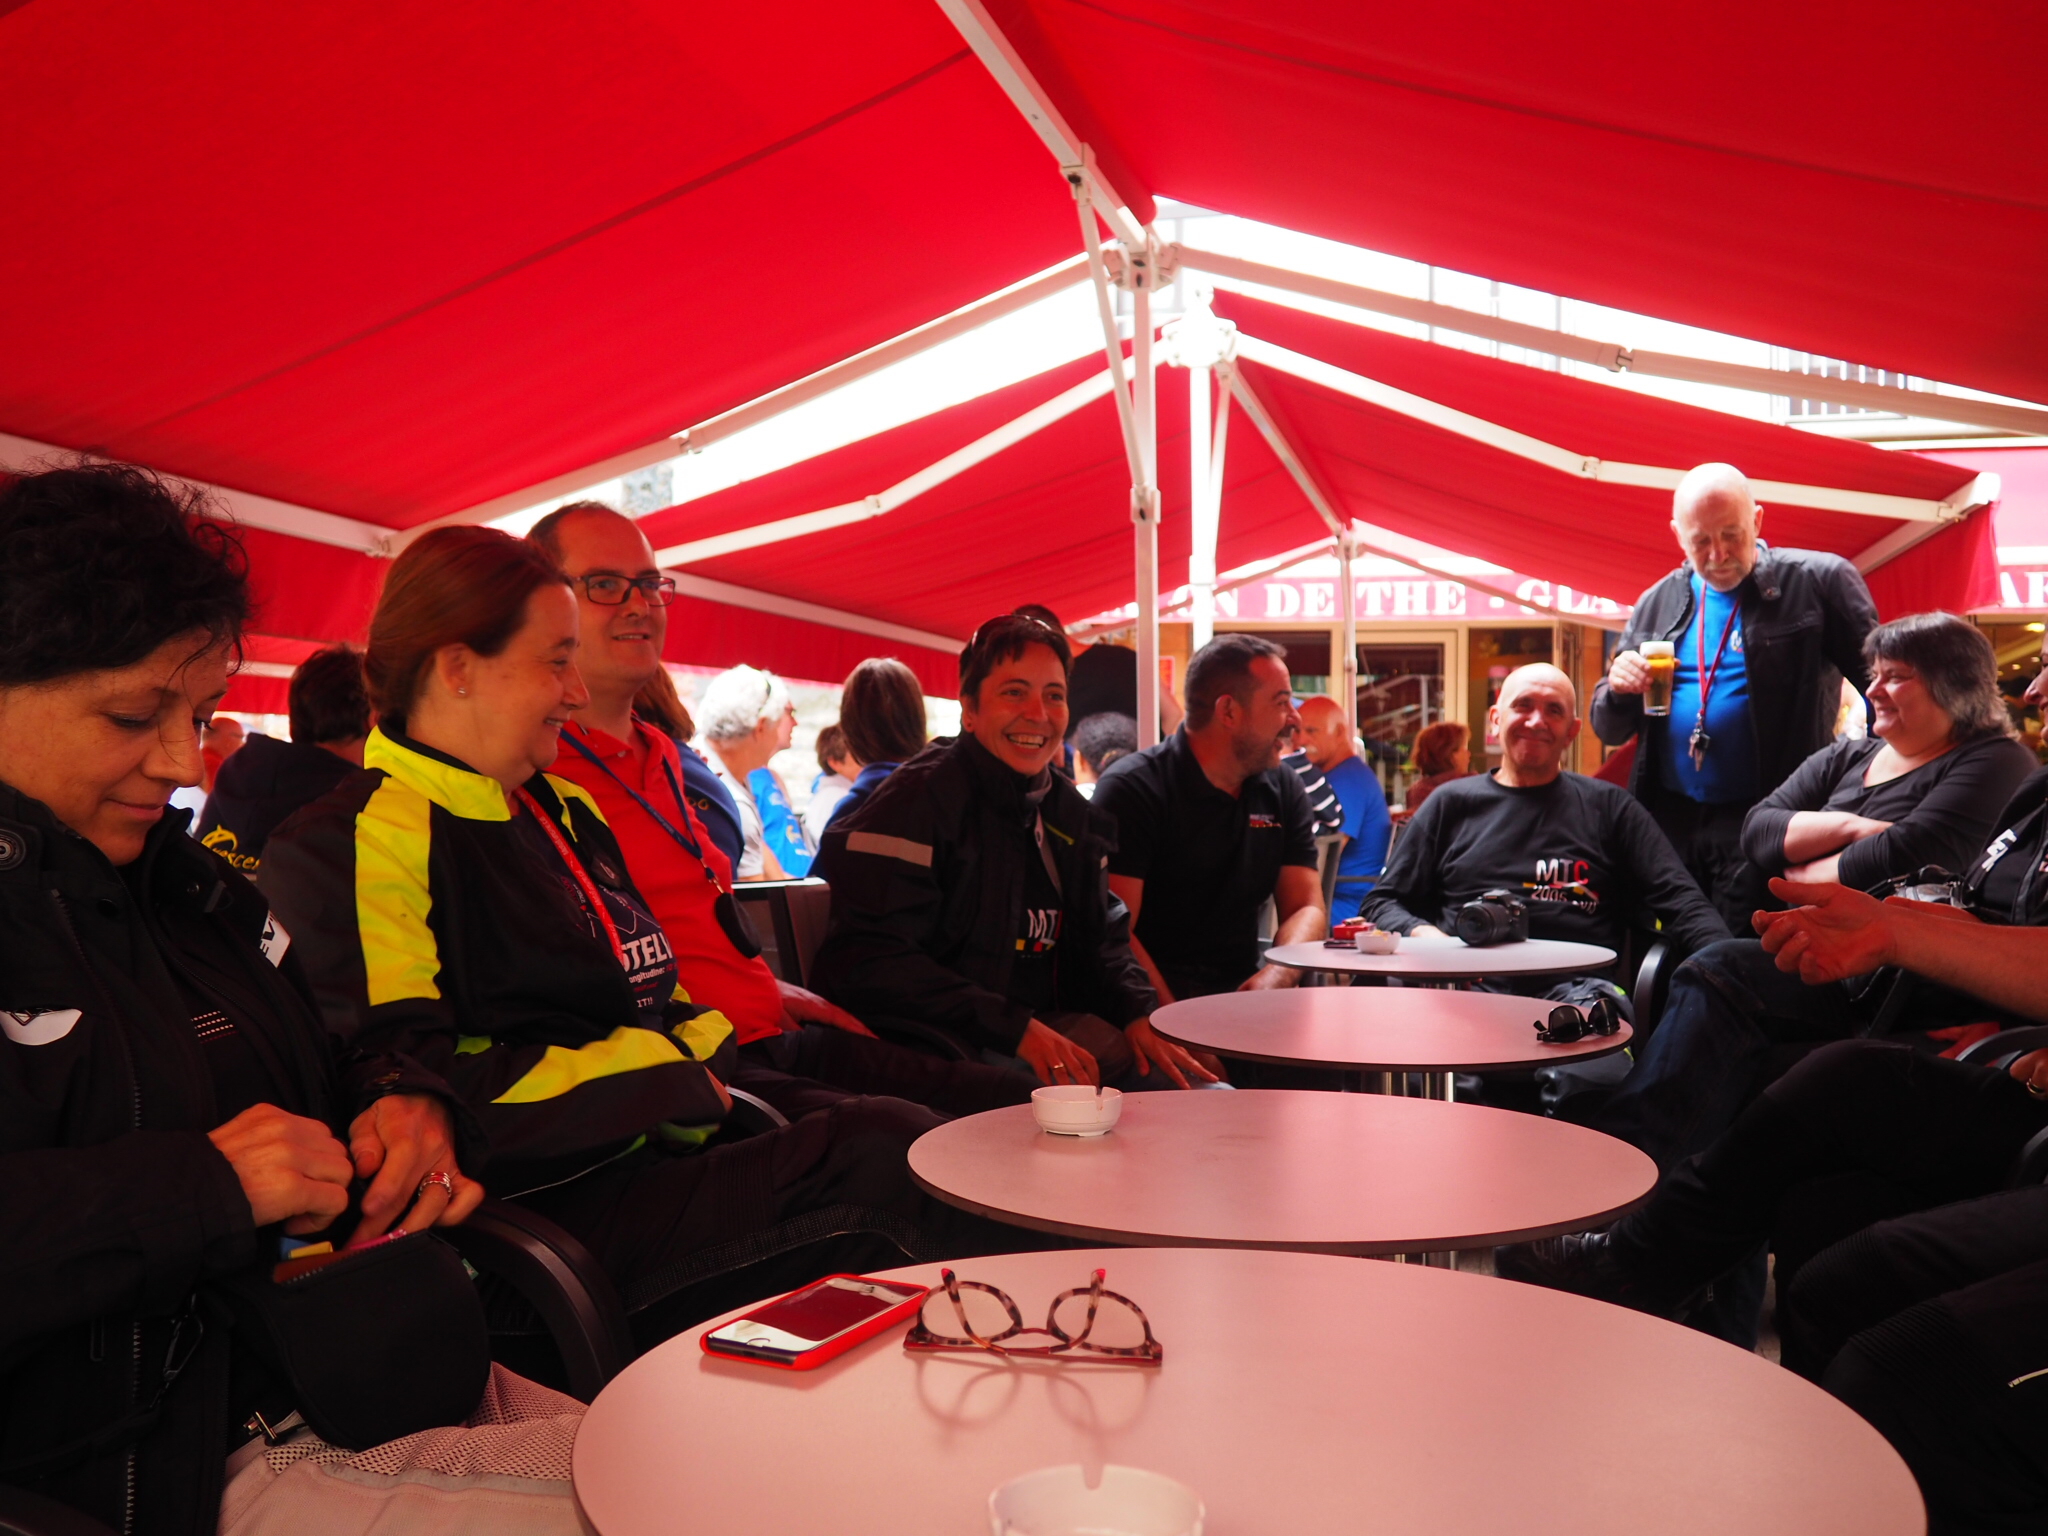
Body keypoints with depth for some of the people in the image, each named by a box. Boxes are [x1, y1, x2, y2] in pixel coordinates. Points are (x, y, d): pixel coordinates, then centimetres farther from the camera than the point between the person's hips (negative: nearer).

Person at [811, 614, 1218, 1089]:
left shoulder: (1068, 811, 14)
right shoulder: (918, 800, -12)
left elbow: (1101, 938, 22)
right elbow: (870, 960, -21)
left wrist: (1137, 1013, -1)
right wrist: (1016, 1028, -25)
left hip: (1052, 1028, 7)